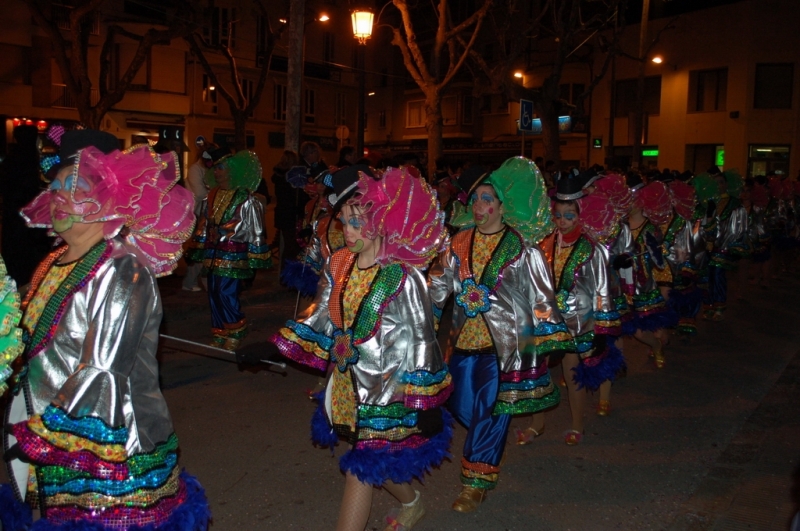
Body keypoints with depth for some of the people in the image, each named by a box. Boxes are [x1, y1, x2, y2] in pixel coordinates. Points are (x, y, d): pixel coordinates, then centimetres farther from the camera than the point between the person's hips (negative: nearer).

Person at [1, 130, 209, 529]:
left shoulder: (121, 272, -16)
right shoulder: (54, 265, 8)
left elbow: (101, 374, -20)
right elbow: (36, 352, 14)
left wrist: (36, 434, -15)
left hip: (111, 448, -7)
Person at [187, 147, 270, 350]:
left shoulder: (245, 199, -8)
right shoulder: (211, 197, 9)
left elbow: (254, 230, -7)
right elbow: (203, 225, 16)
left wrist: (253, 260, -8)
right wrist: (199, 251, 16)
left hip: (234, 254, -6)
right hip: (213, 254, 6)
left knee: (226, 294, -10)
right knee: (214, 294, 9)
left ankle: (235, 333, 11)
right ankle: (220, 335, 22)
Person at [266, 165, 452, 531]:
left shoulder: (402, 278, -18)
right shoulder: (339, 265, 0)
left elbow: (420, 342, -14)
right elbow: (321, 320, 9)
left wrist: (427, 405, -12)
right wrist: (274, 347, 4)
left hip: (389, 387, -6)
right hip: (349, 382, 6)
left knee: (362, 467, 1)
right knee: (375, 461, 20)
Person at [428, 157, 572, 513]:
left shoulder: (521, 247, -6)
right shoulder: (460, 243, 5)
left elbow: (540, 294, -4)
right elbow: (439, 287, 11)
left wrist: (547, 336, -4)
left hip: (504, 340, -4)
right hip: (464, 337, 4)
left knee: (489, 411, 1)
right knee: (461, 406, 8)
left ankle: (476, 482, 18)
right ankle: (490, 445, 41)